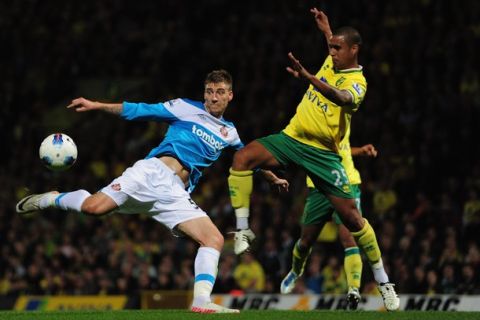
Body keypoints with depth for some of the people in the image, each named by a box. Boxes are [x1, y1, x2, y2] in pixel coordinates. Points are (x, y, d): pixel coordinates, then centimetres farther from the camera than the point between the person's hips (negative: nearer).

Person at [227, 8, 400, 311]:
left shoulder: (357, 82, -14)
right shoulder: (331, 63, 7)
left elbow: (342, 98, -42)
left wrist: (308, 77, -54)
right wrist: (326, 28, 30)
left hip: (323, 152, -6)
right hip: (292, 138, 6)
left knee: (352, 216, -9)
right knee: (243, 157, -21)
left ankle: (384, 283, 4)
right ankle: (243, 232, -18)